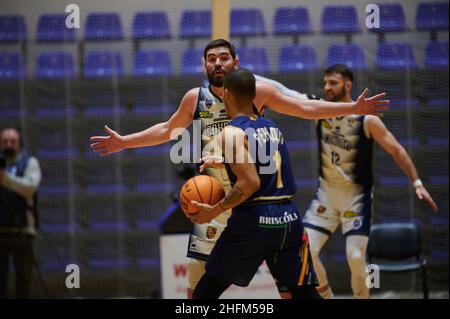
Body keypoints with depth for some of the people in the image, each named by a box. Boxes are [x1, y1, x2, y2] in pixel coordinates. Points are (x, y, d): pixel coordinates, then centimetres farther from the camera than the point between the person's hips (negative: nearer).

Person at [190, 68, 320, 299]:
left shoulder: (232, 133, -7)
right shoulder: (273, 128, 15)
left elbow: (250, 184, -17)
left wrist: (215, 211, -8)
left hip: (253, 221, -6)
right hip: (288, 219, 6)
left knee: (205, 292, 8)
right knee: (304, 292, 10)